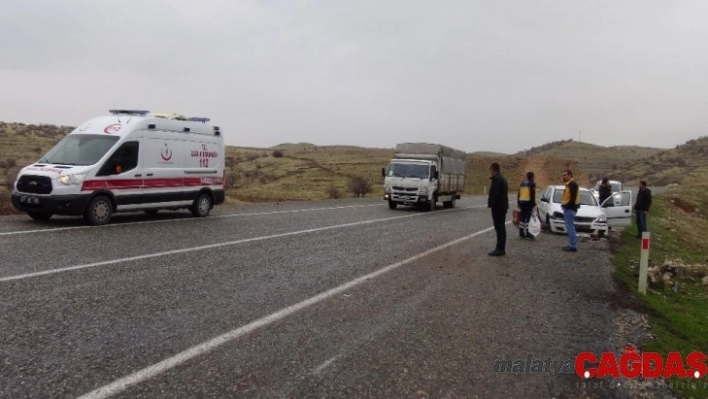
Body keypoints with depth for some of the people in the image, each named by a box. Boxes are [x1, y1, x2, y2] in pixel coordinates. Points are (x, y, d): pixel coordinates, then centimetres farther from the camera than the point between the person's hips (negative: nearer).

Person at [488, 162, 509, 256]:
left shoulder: (496, 179, -16)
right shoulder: (502, 178, 16)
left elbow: (495, 194, -22)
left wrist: (491, 205, -16)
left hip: (498, 207, -10)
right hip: (503, 206, 10)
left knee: (499, 228, -8)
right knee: (501, 228, 12)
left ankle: (499, 249, -7)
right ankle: (501, 248, 18)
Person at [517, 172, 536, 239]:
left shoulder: (522, 183, 14)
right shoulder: (532, 184, -8)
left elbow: (518, 194, 17)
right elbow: (533, 196, -13)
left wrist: (518, 203, 22)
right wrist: (533, 205, -10)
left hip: (521, 202, 7)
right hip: (528, 203, -7)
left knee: (522, 218, 12)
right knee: (527, 218, -5)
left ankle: (521, 233, 15)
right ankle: (526, 233, -6)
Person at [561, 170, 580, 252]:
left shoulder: (572, 184, -15)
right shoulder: (569, 184, 19)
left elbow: (573, 197, -22)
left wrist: (567, 205, -18)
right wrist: (564, 204, 11)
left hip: (570, 208, -11)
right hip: (569, 208, 11)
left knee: (570, 228, -10)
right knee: (570, 228, 13)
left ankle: (573, 246, -8)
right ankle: (572, 245, 18)